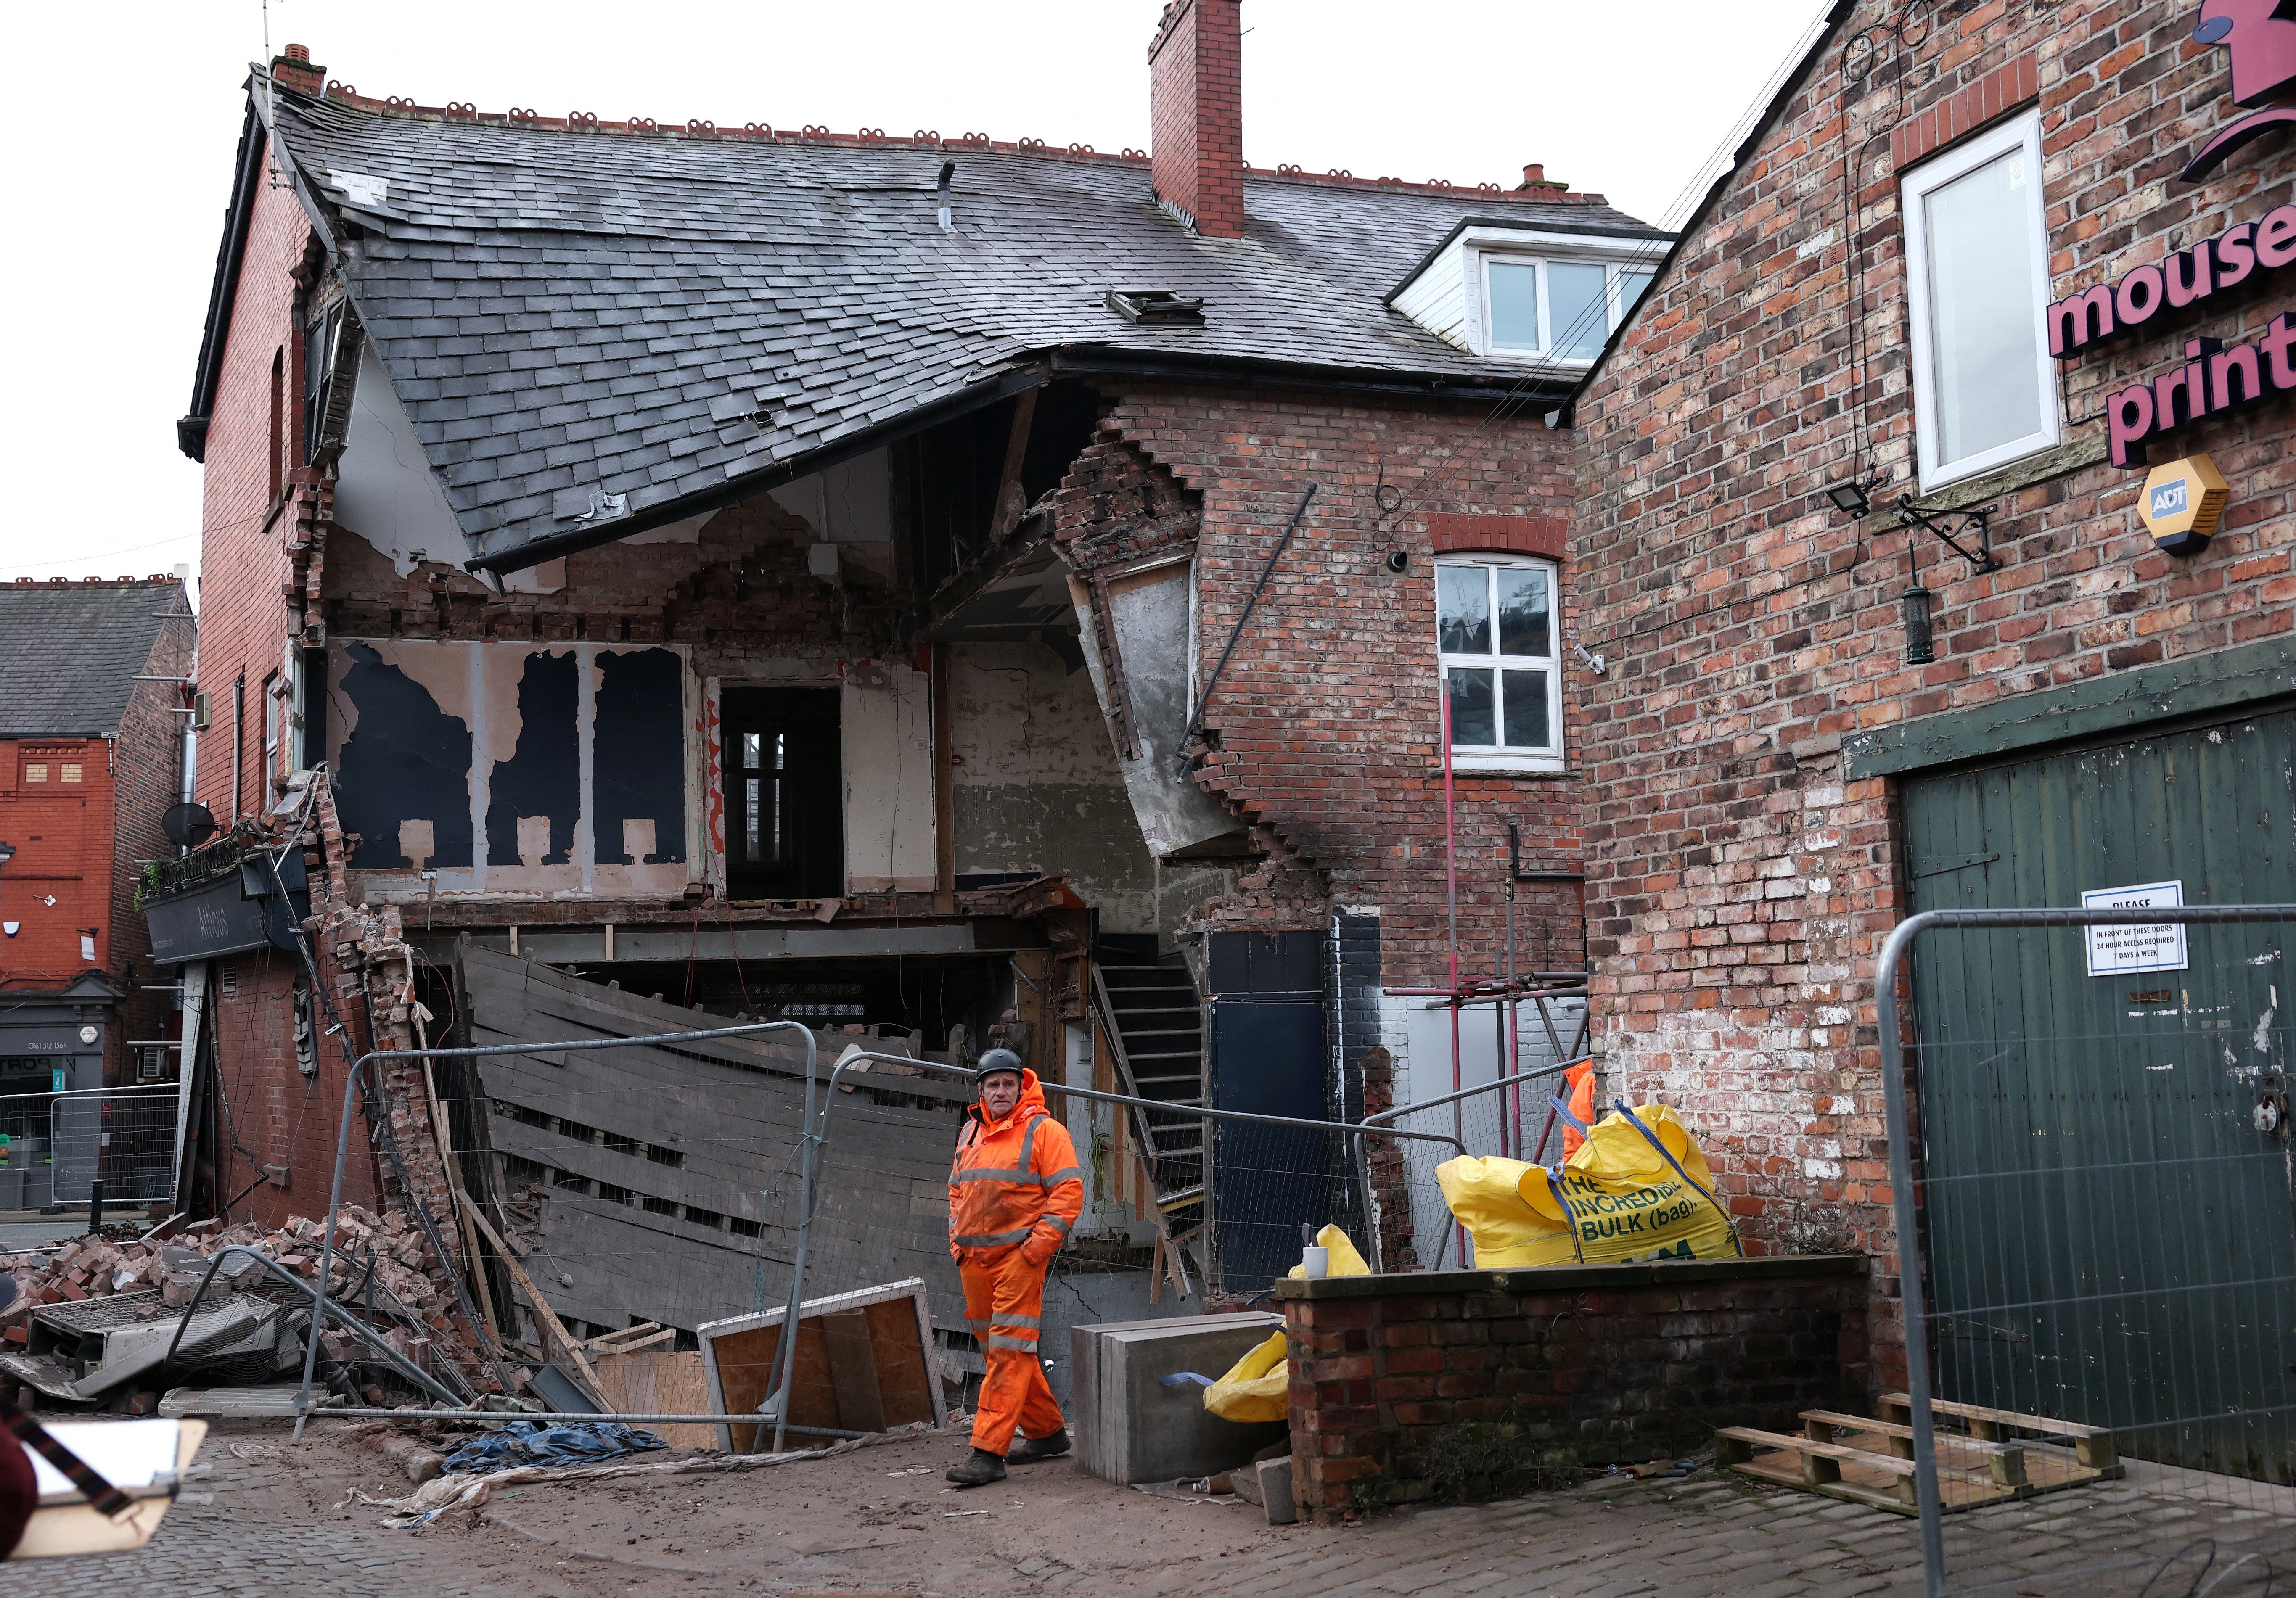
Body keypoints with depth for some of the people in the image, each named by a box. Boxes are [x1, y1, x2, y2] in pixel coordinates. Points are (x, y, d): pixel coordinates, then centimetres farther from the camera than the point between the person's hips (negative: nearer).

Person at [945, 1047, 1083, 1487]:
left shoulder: (1043, 1130, -5)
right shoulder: (970, 1133, 16)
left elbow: (1069, 1191, -10)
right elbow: (957, 1190, 26)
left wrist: (1038, 1243, -16)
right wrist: (957, 1239, 14)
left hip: (1020, 1257, -8)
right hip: (974, 1258, 8)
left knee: (1009, 1351, -10)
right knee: (998, 1347, 13)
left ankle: (989, 1453, -12)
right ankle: (1047, 1432, 27)